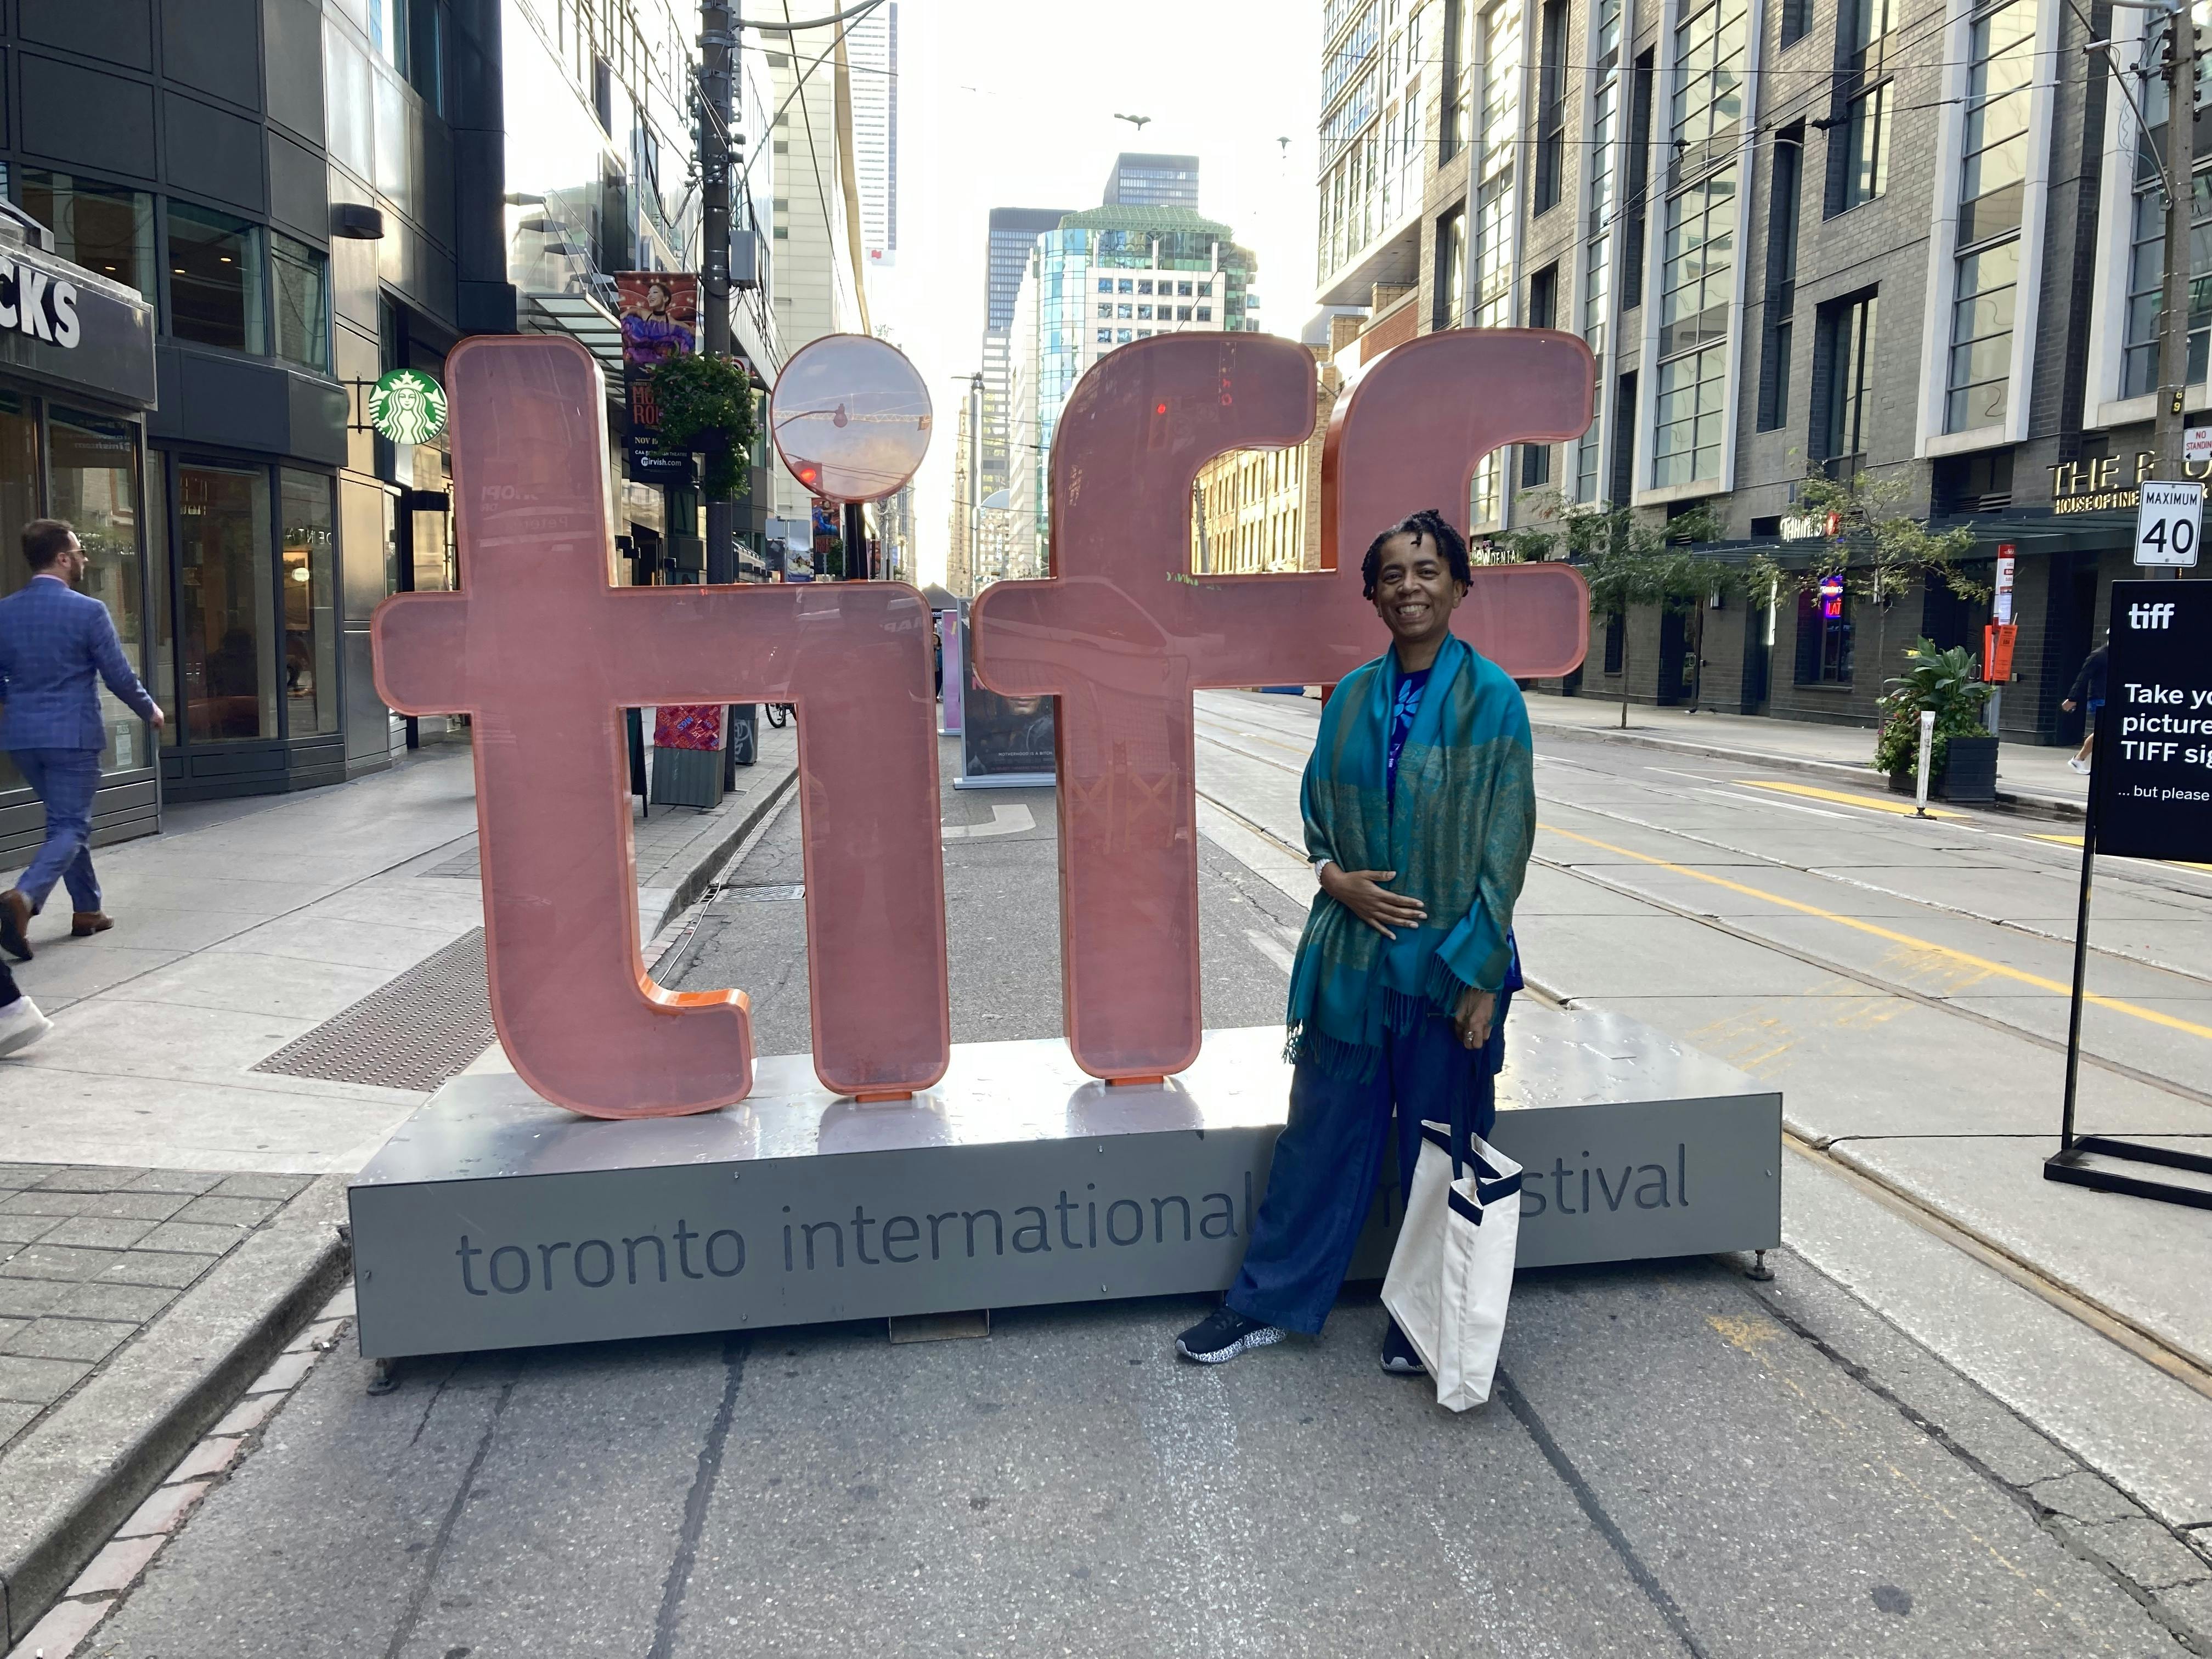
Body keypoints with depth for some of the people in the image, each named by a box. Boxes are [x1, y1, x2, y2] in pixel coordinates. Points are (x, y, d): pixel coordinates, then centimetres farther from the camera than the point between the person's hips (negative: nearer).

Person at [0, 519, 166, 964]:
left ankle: (87, 911, 24)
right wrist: (150, 711, 10)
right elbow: (119, 676, -8)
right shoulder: (88, 611, -12)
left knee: (68, 820, 19)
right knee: (70, 827, -1)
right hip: (72, 734, -6)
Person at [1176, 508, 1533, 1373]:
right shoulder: (1353, 695, 5)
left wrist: (1482, 976, -11)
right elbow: (1316, 809, 13)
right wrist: (1336, 876, -8)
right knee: (1322, 1133, 12)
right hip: (1353, 954, 4)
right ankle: (1270, 1301, 27)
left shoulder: (1490, 697, -7)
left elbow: (1506, 841, -8)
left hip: (1447, 964, -3)